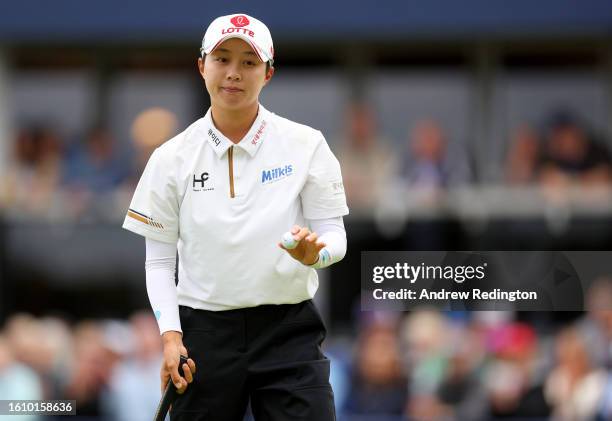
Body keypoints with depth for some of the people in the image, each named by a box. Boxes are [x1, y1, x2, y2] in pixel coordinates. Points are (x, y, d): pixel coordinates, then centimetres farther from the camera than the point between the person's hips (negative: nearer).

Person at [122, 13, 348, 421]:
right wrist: (171, 335, -8)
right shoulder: (172, 157, 3)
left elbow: (334, 234, 1)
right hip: (203, 332, 1)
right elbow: (159, 260, 6)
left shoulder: (306, 145, 0)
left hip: (289, 330, -1)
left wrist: (314, 252, -23)